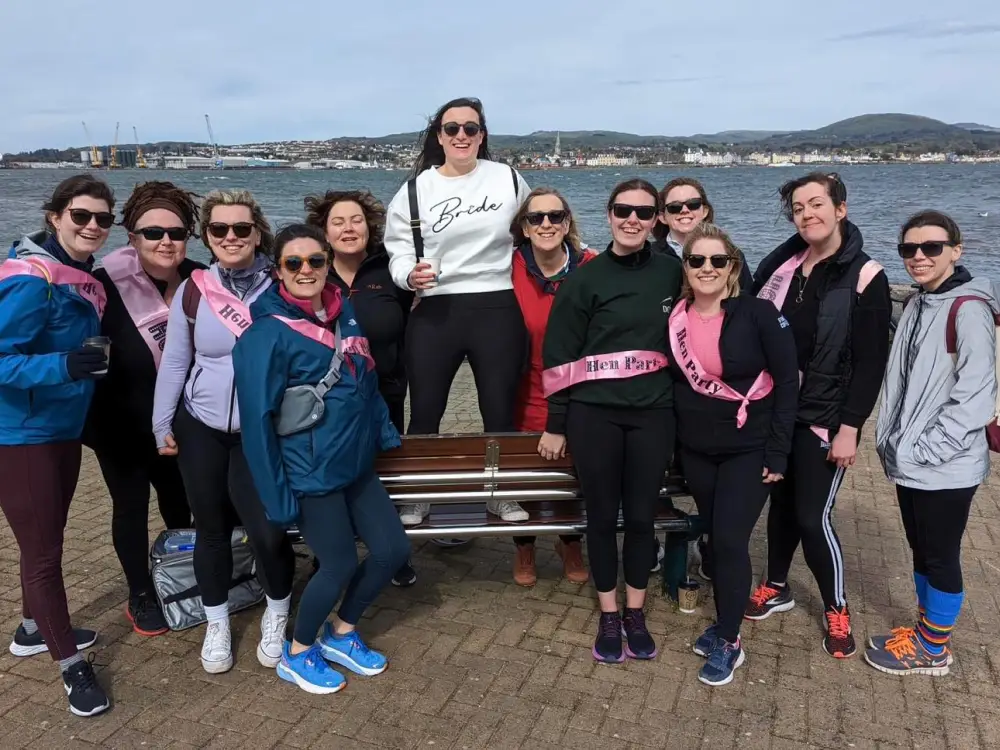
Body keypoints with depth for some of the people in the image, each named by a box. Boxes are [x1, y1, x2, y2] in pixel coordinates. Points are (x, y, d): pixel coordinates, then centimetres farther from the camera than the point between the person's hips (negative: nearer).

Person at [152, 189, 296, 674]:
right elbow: (174, 362, 6)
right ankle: (217, 623, 34)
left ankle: (277, 614, 21)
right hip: (200, 429, 2)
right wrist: (162, 423, 7)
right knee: (211, 527, 13)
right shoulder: (193, 291, -2)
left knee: (267, 529, -9)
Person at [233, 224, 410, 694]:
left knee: (392, 550, 8)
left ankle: (341, 634, 33)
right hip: (311, 472, -7)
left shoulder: (343, 311, 5)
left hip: (355, 463, 7)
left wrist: (385, 433, 15)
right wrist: (277, 494, -17)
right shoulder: (268, 332, -16)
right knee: (340, 564, 3)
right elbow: (257, 418, -16)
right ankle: (297, 654, 30)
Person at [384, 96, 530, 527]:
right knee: (424, 411, 6)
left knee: (500, 409, 8)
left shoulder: (508, 179, 6)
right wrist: (409, 274, -18)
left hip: (497, 310, 0)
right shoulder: (415, 189, 4)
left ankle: (501, 493, 26)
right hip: (435, 312, 0)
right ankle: (417, 496, 24)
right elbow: (398, 249, 2)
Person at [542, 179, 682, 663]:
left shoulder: (672, 273, 4)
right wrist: (556, 423, -3)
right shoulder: (585, 279, -4)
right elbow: (559, 355, -3)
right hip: (594, 414, -2)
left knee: (642, 515, 10)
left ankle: (635, 613, 28)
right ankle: (609, 616, 25)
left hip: (652, 413, 2)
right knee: (602, 515, 9)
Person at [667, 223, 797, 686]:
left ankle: (728, 642, 12)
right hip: (697, 451, 4)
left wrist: (778, 451, -13)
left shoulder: (757, 313, -13)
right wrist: (673, 445, 7)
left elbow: (787, 380, -11)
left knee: (730, 541, -5)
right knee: (715, 539, 14)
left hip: (749, 449, -4)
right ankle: (724, 622, 32)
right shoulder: (674, 319, -1)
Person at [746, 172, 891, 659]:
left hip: (825, 419, -4)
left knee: (812, 516, -1)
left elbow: (870, 362, -11)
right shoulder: (781, 265, 4)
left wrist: (849, 428, -15)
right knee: (781, 503, 15)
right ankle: (776, 587, 34)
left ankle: (837, 609, 21)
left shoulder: (865, 278, -9)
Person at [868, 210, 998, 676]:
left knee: (941, 558, 8)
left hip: (945, 468, -8)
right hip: (911, 464, 8)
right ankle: (926, 629, 36)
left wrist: (920, 451, -18)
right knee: (921, 552, 19)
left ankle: (932, 649, 24)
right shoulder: (917, 306, 9)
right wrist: (894, 446, 9)